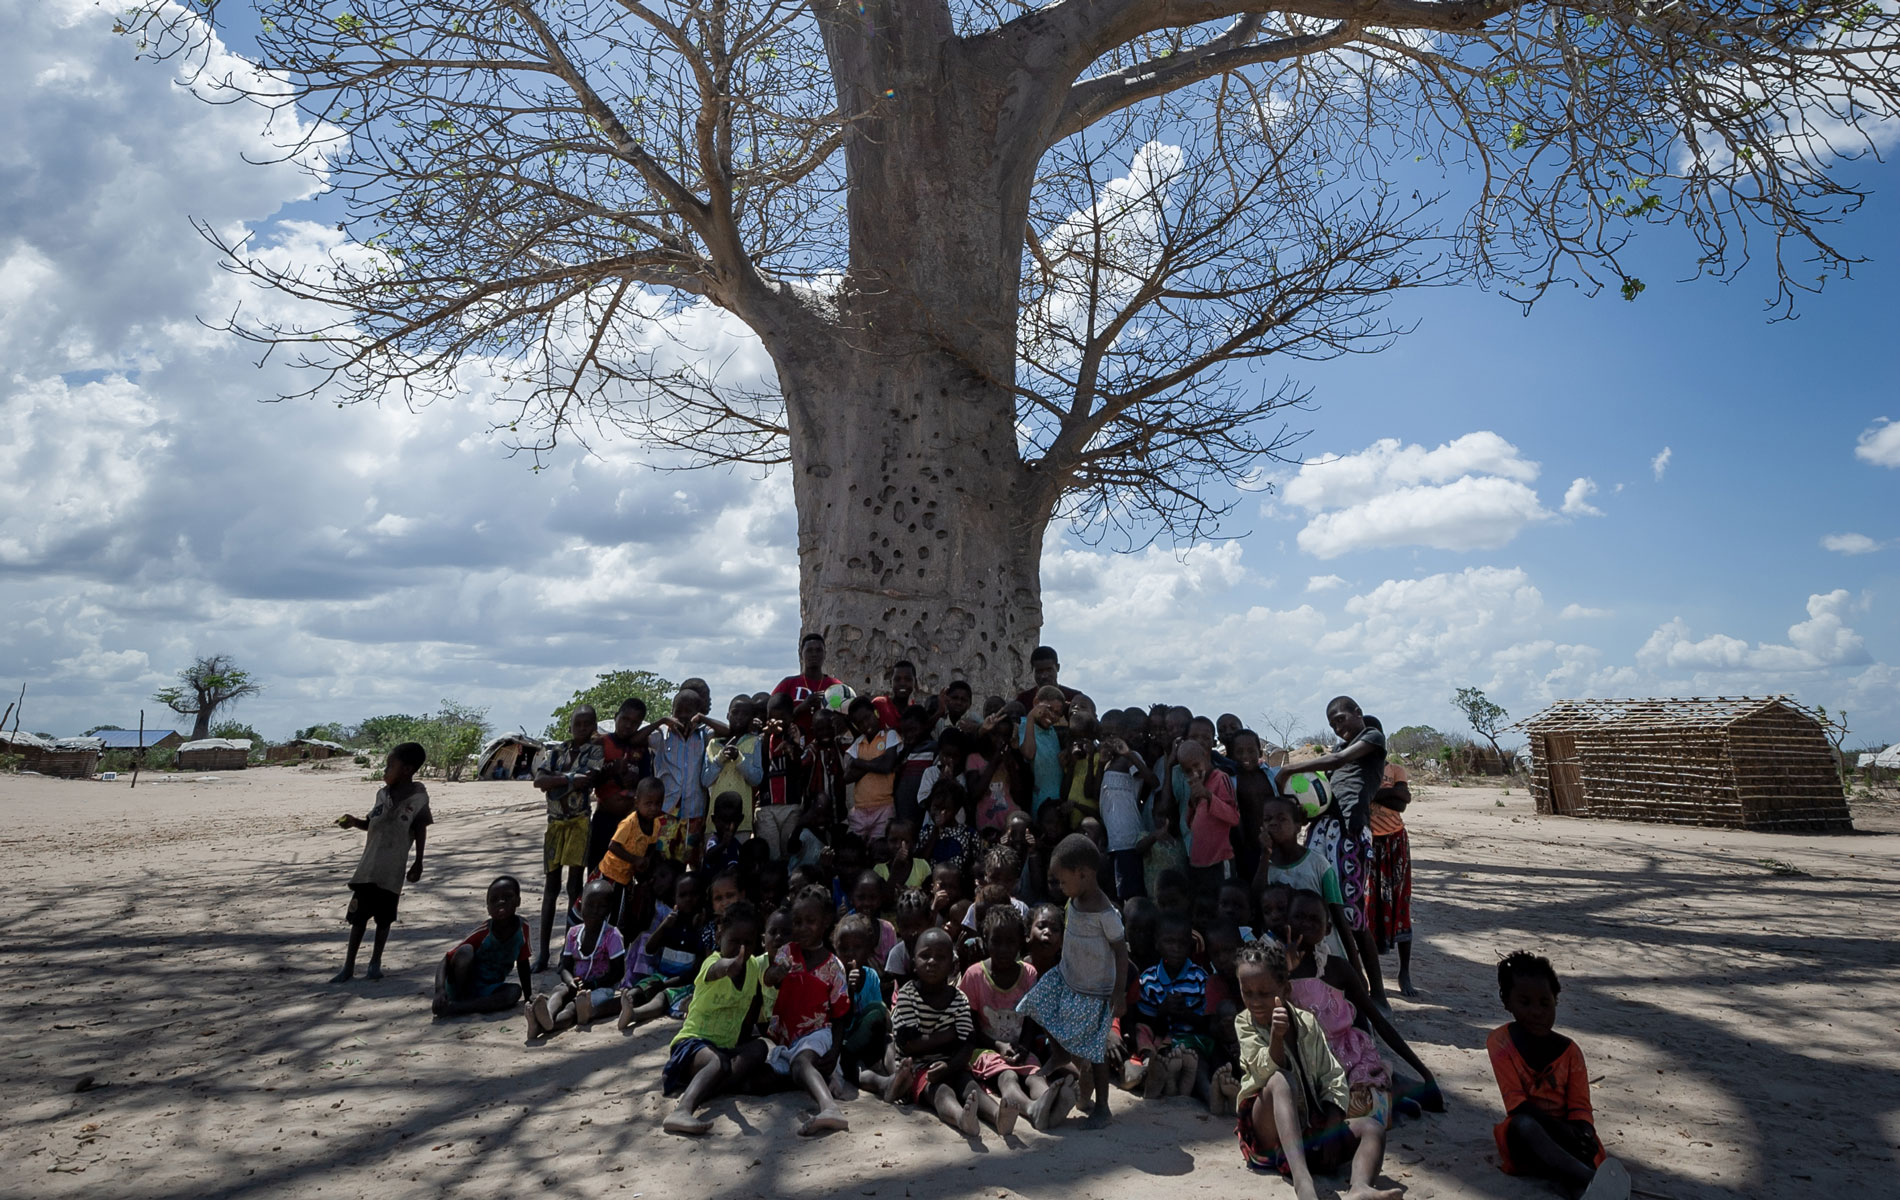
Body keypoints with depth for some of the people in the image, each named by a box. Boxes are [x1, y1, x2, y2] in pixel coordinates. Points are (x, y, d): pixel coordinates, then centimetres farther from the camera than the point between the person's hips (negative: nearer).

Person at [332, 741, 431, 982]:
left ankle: (375, 962, 22)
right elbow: (372, 823, 15)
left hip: (392, 871, -4)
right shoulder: (382, 793, 3)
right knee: (358, 916, 7)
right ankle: (348, 967, 14)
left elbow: (420, 831, -3)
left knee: (384, 917, 6)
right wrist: (354, 821, -4)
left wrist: (418, 863, -2)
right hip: (368, 867, 4)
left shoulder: (418, 797, -10)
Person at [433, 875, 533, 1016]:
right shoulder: (482, 933, -22)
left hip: (487, 991, 4)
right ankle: (458, 998, -14)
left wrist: (529, 998, 2)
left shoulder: (522, 928, -11)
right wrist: (440, 990, -41)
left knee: (515, 991, -30)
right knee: (466, 951, -31)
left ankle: (454, 1007, -28)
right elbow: (446, 960, -23)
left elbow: (523, 964, 3)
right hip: (461, 986, -4)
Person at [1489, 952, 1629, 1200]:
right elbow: (1516, 1103, -14)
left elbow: (1580, 1105, -2)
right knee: (1524, 1124, -39)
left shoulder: (1569, 1050, 1)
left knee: (1586, 1142, -32)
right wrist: (1561, 1130, -27)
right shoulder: (1500, 1041, -7)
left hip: (1565, 1134, 4)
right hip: (1524, 1139, -4)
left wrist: (1582, 1133, -26)